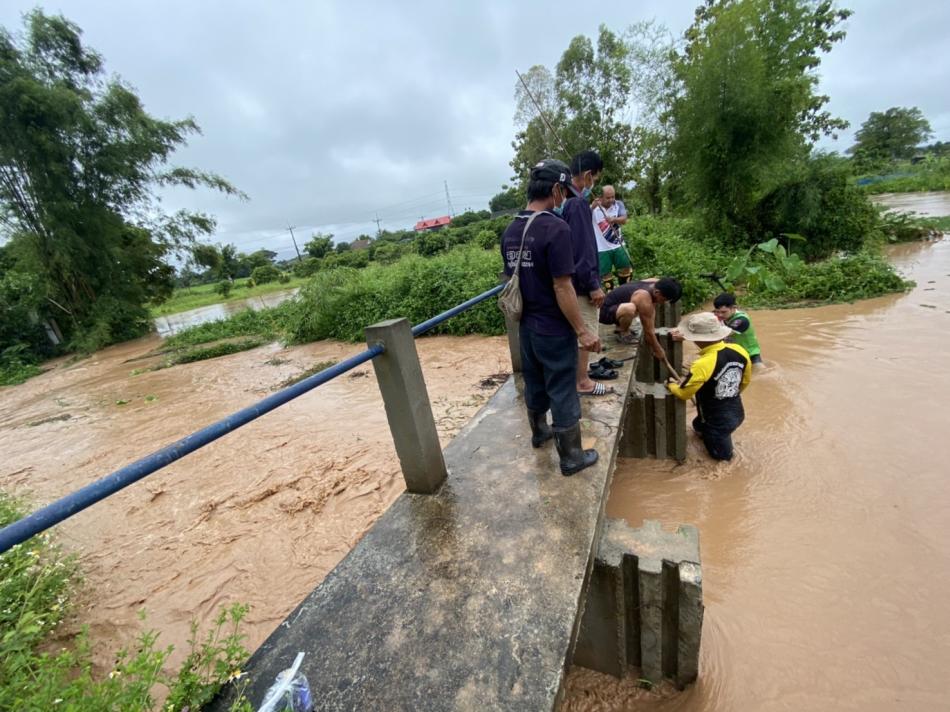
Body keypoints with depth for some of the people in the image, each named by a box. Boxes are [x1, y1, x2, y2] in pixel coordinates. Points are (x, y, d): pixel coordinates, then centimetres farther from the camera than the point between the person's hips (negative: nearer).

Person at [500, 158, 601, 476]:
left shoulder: (510, 230, 4)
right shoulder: (556, 228, -19)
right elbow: (562, 288, -22)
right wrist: (582, 330, -14)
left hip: (526, 326, 7)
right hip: (554, 329, -7)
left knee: (534, 383, 23)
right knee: (562, 392, 6)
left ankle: (539, 431, 45)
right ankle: (571, 457, 22)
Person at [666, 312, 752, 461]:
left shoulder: (702, 365, -34)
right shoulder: (739, 351, -14)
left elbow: (683, 394, -20)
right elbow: (745, 381, 5)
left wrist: (671, 384, 2)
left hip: (717, 422, -5)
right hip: (737, 413, 5)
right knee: (698, 424, 31)